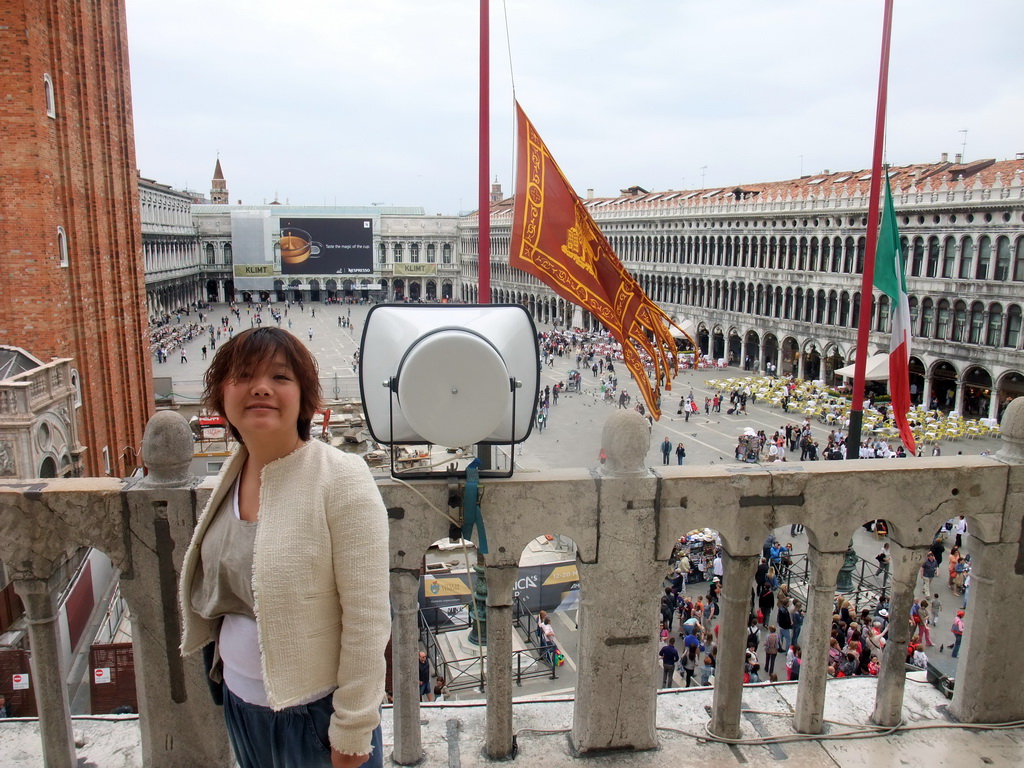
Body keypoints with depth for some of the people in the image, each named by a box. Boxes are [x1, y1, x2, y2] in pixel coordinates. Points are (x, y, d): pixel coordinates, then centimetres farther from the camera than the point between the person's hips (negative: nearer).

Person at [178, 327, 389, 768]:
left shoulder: (341, 480, -21)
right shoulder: (232, 476, -1)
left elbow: (368, 619, -20)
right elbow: (218, 594, 11)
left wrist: (352, 730, -16)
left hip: (315, 708, -6)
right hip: (240, 699, 6)